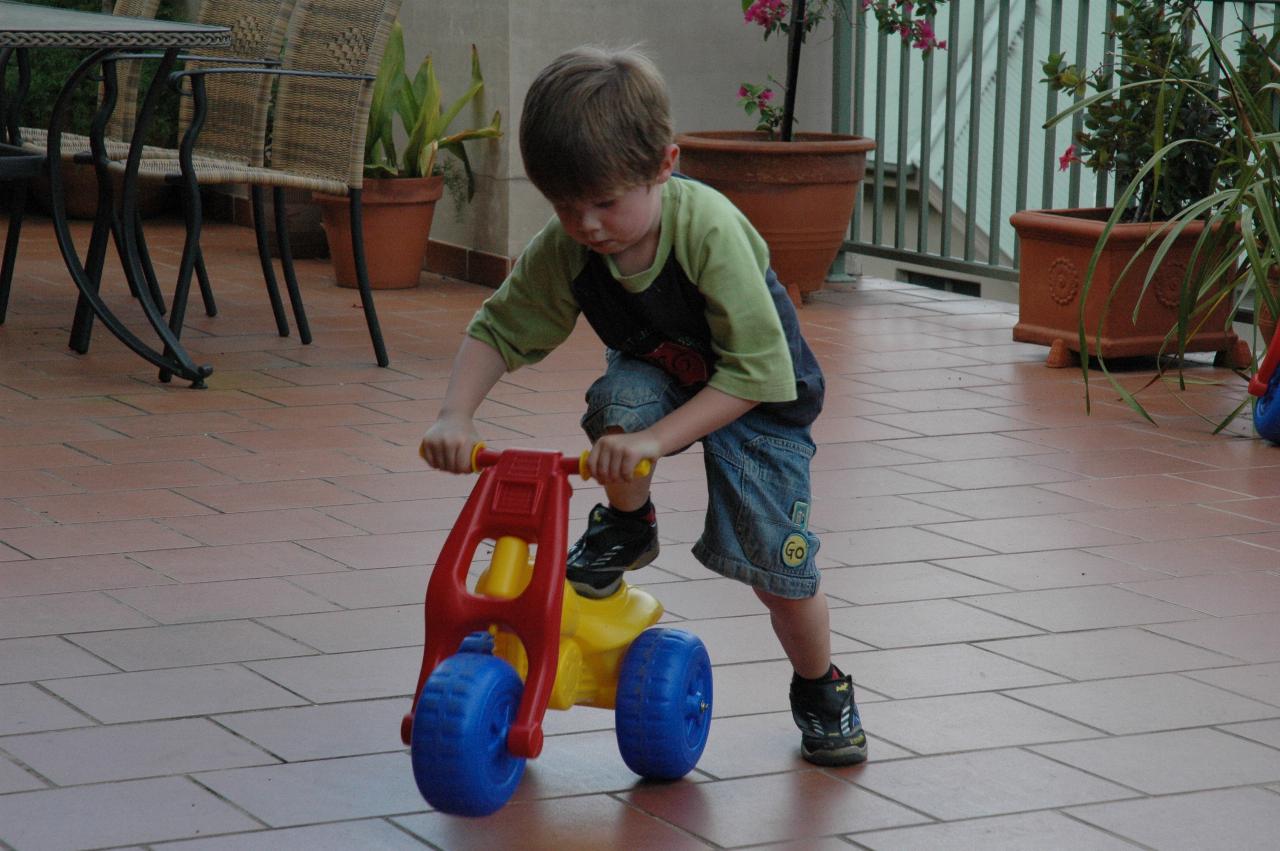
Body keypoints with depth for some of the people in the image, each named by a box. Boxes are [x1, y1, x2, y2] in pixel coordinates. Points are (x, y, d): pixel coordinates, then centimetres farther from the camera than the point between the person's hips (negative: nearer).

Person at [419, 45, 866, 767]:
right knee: (619, 400, -33)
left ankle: (822, 690, 20)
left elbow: (753, 371, -36)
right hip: (658, 376, 3)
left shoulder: (710, 229, -37)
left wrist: (654, 441, -43)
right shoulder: (564, 249, -23)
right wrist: (456, 417, -27)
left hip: (760, 395, -3)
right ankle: (626, 526, -1)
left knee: (779, 563, -10)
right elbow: (500, 331, -11)